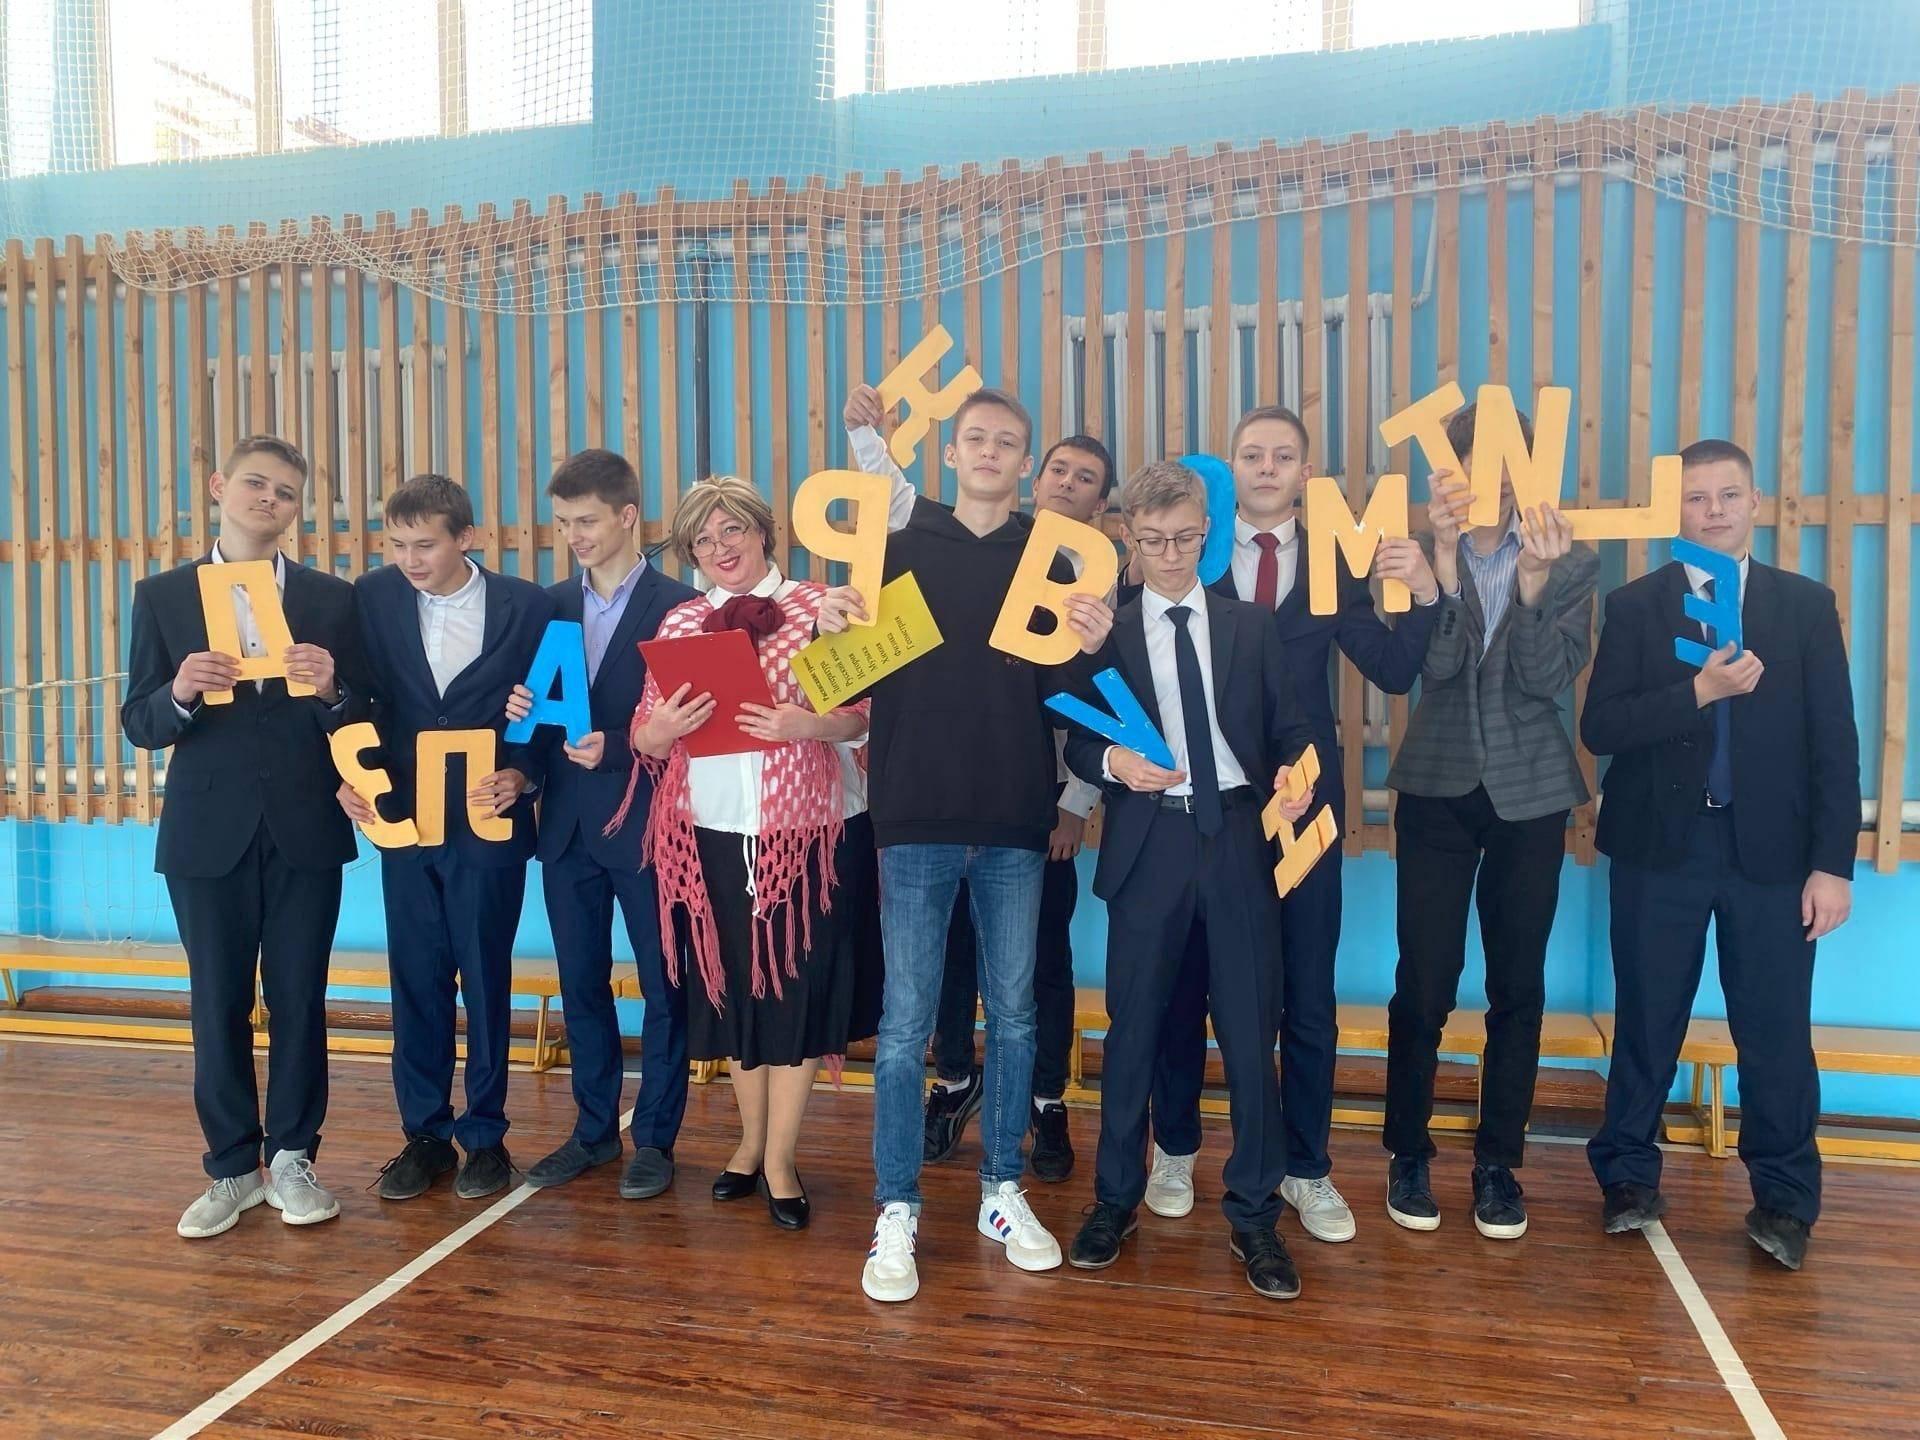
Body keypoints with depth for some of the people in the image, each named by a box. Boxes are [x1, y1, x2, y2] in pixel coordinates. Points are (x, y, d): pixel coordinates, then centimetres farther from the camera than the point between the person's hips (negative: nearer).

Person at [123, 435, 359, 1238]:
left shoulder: (333, 600, 4)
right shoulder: (162, 596, 4)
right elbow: (139, 726, 1)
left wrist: (329, 693, -19)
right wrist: (181, 694, -19)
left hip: (305, 830, 0)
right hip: (207, 831, 0)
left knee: (299, 1000, 7)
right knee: (218, 1003, 9)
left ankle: (292, 1158, 22)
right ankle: (232, 1169, 22)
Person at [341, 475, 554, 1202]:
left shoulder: (528, 605, -7)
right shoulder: (374, 596, 0)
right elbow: (356, 697, 6)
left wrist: (522, 774, -17)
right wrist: (351, 776, -7)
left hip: (488, 822, -2)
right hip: (405, 819, 3)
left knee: (485, 979, 6)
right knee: (416, 979, 9)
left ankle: (485, 1135, 20)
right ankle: (425, 1133, 23)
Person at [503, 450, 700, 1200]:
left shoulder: (676, 606, -7)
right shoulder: (552, 605, 9)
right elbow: (540, 700, 12)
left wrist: (616, 747, -22)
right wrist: (521, 708, -10)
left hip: (645, 822, -5)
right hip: (568, 823, 5)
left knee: (662, 985, 7)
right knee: (581, 984, 14)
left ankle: (655, 1137, 20)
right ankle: (594, 1128, 29)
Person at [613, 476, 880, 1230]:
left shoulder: (820, 607, 0)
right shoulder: (678, 623, 10)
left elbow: (864, 711, -4)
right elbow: (644, 738, 7)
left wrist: (810, 725, -22)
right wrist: (665, 728, -14)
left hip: (810, 828, -3)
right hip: (713, 833, 3)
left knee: (798, 986, 4)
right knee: (731, 987, 13)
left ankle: (780, 1158, 19)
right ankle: (751, 1139, 32)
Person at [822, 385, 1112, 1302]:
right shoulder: (899, 544, 2)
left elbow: (1060, 697, 1)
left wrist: (1085, 651, -18)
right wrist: (834, 632, -19)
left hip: (1015, 824, 2)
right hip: (917, 821, -2)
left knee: (1013, 1013, 12)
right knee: (906, 1024, 3)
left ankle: (1002, 1191, 28)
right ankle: (896, 1215, 15)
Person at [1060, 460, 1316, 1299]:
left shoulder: (1251, 626, 9)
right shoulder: (1106, 632, 5)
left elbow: (1289, 730, 8)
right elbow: (1077, 744, 2)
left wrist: (1293, 775, -13)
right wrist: (1113, 762, -19)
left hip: (1239, 837, 1)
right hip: (1149, 842, -1)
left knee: (1251, 1030, 5)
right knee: (1133, 1029, 9)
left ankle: (1254, 1216, 20)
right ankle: (1116, 1200, 26)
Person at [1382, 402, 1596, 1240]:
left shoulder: (1569, 561, 1)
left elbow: (1551, 678, -11)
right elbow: (1435, 664, -16)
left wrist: (1534, 575, -23)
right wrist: (1445, 551, -25)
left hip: (1529, 794, 1)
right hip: (1438, 791, -1)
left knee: (1518, 987, 8)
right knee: (1423, 984, 1)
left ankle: (1499, 1162, 22)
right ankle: (1408, 1155, 18)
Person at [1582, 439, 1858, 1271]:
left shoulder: (1807, 604, 4)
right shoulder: (1633, 606, 1)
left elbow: (1834, 742, 0)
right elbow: (1600, 728, -8)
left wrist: (1832, 862, -6)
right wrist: (1700, 691, -20)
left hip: (1771, 852, 1)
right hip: (1660, 848, 0)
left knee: (1777, 1032, 5)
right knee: (1646, 1023, 11)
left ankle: (1785, 1200, 23)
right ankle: (1629, 1177, 27)